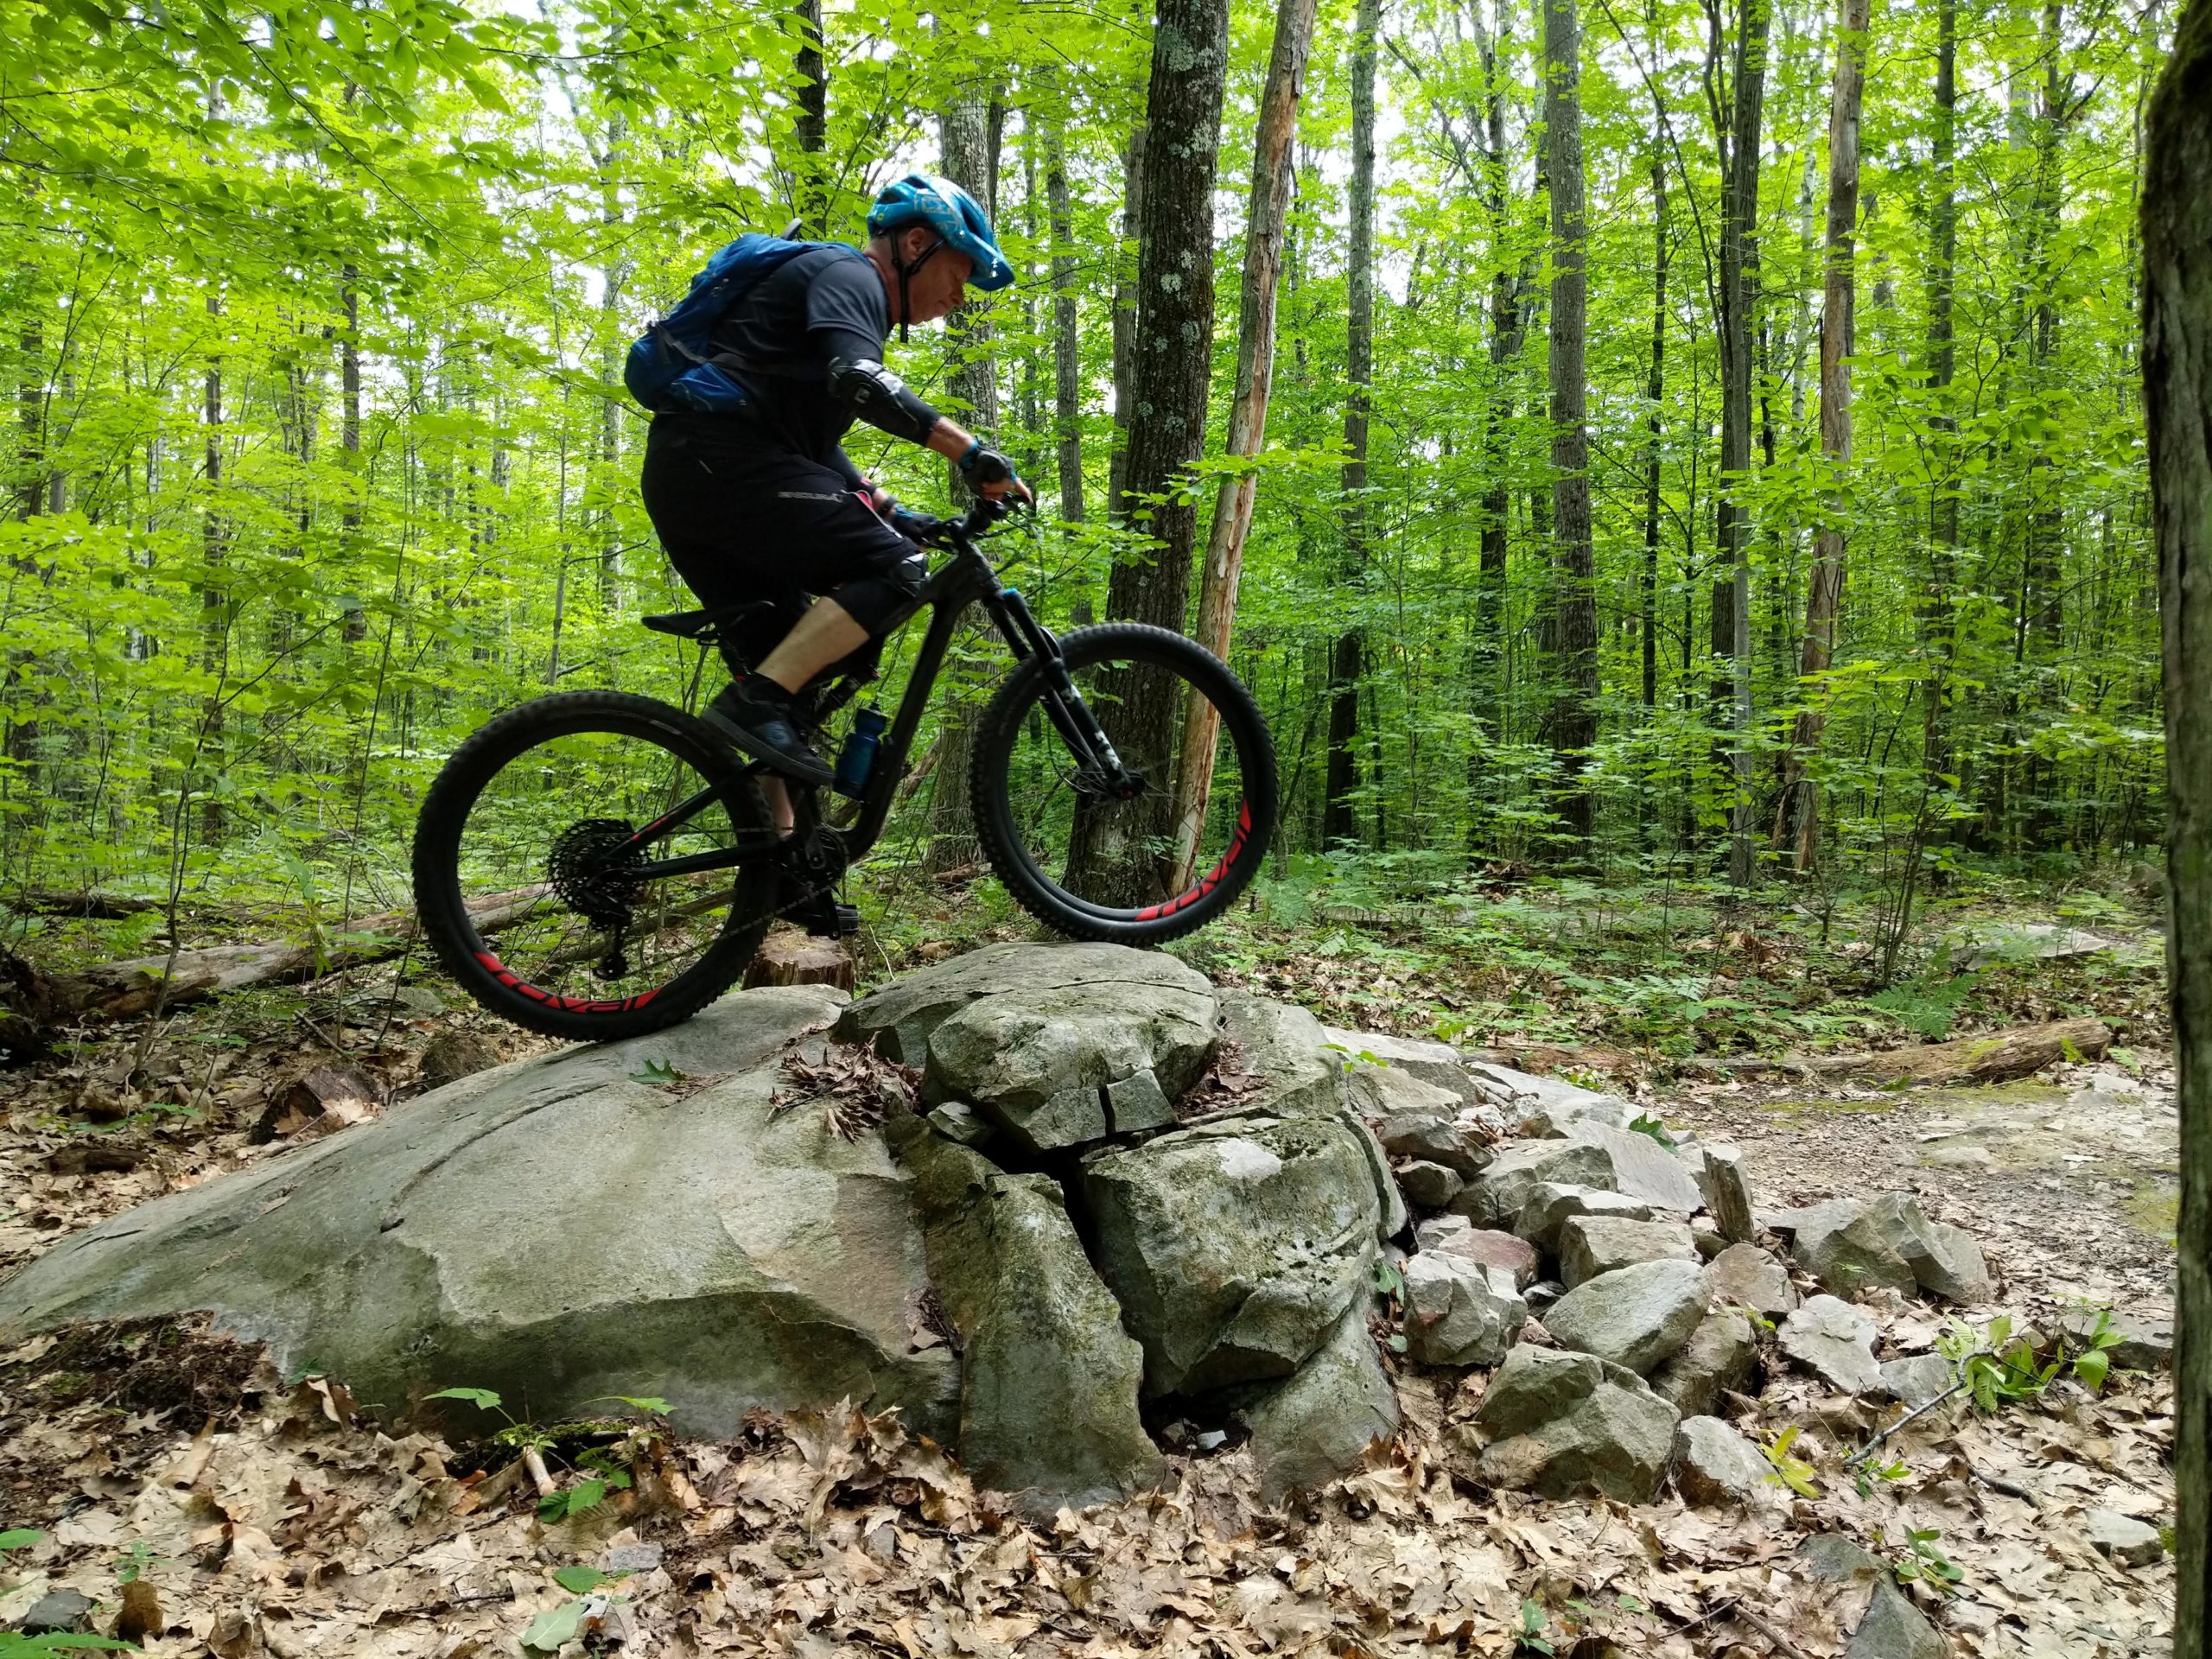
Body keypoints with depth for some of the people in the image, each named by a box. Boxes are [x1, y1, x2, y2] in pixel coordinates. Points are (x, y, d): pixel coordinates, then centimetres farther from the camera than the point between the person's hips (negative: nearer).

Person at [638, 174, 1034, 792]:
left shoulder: (841, 287, 30)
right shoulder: (849, 275, -1)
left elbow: (813, 438, 31)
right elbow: (858, 382, -22)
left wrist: (884, 509, 21)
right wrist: (970, 450, -24)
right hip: (723, 460, -10)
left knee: (783, 659, 12)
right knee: (896, 571, -16)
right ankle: (754, 705, -22)